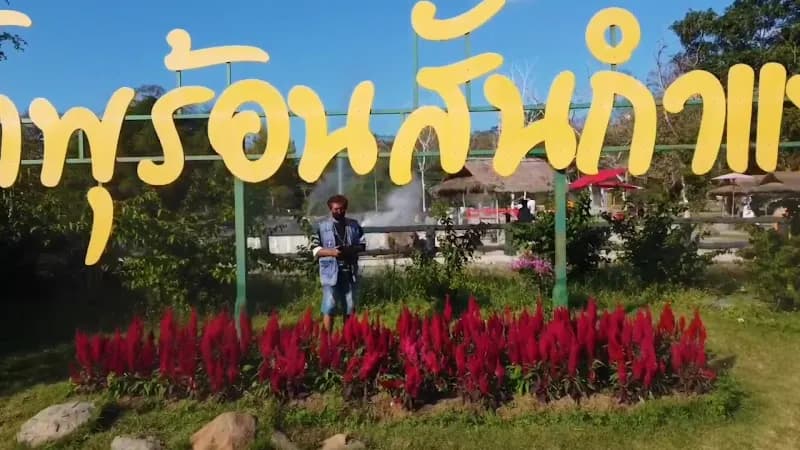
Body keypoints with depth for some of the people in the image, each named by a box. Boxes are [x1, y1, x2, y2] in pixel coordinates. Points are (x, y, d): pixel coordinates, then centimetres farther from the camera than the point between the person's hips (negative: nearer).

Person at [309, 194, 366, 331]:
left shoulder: (354, 225, 8)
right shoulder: (322, 226, 0)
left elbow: (363, 244, 10)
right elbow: (315, 249, -2)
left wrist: (352, 250, -11)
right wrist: (331, 252, -17)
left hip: (350, 271, 3)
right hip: (331, 271, -3)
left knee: (350, 307, 10)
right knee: (329, 308, -4)